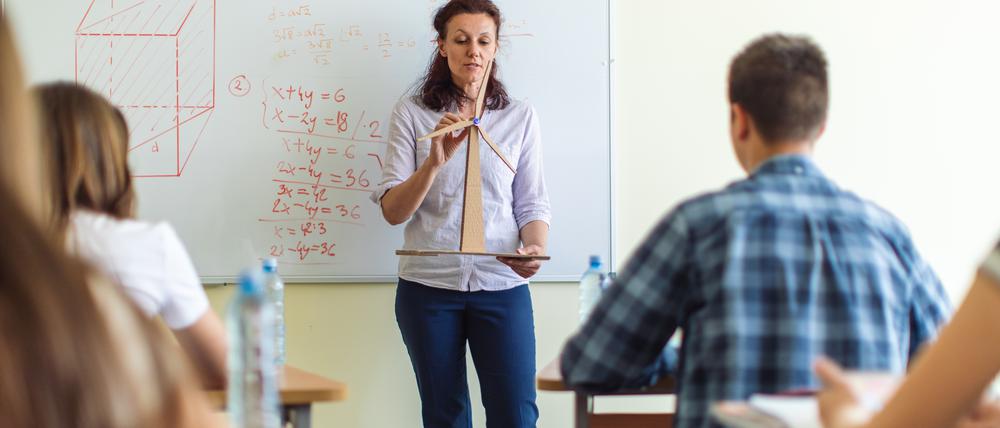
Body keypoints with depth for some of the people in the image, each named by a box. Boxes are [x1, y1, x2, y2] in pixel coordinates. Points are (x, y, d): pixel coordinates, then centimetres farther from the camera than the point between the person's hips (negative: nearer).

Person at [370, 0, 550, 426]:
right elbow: (392, 211, -3)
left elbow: (532, 203, 6)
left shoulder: (520, 116, 7)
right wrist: (435, 162, -20)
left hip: (502, 284, 0)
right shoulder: (411, 113, 3)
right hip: (428, 285, 0)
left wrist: (534, 248, -15)